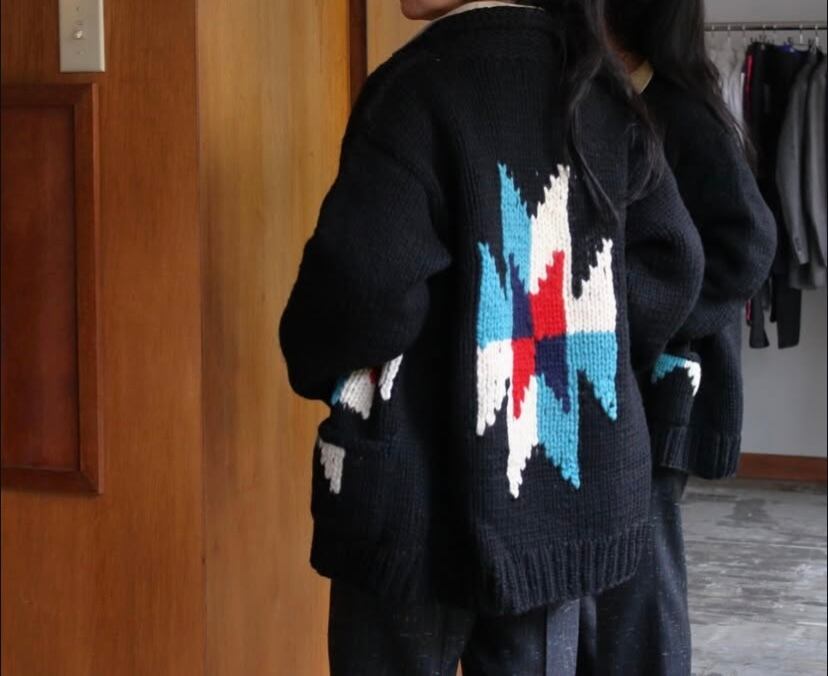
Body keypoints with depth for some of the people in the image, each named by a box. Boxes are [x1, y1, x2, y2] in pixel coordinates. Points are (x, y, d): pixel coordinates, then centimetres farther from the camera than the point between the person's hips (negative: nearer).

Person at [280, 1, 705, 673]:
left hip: (427, 489, -6)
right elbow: (672, 264, 7)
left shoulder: (417, 84, -14)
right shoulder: (597, 87, 6)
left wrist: (313, 365, -1)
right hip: (572, 479, 6)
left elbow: (364, 278, -20)